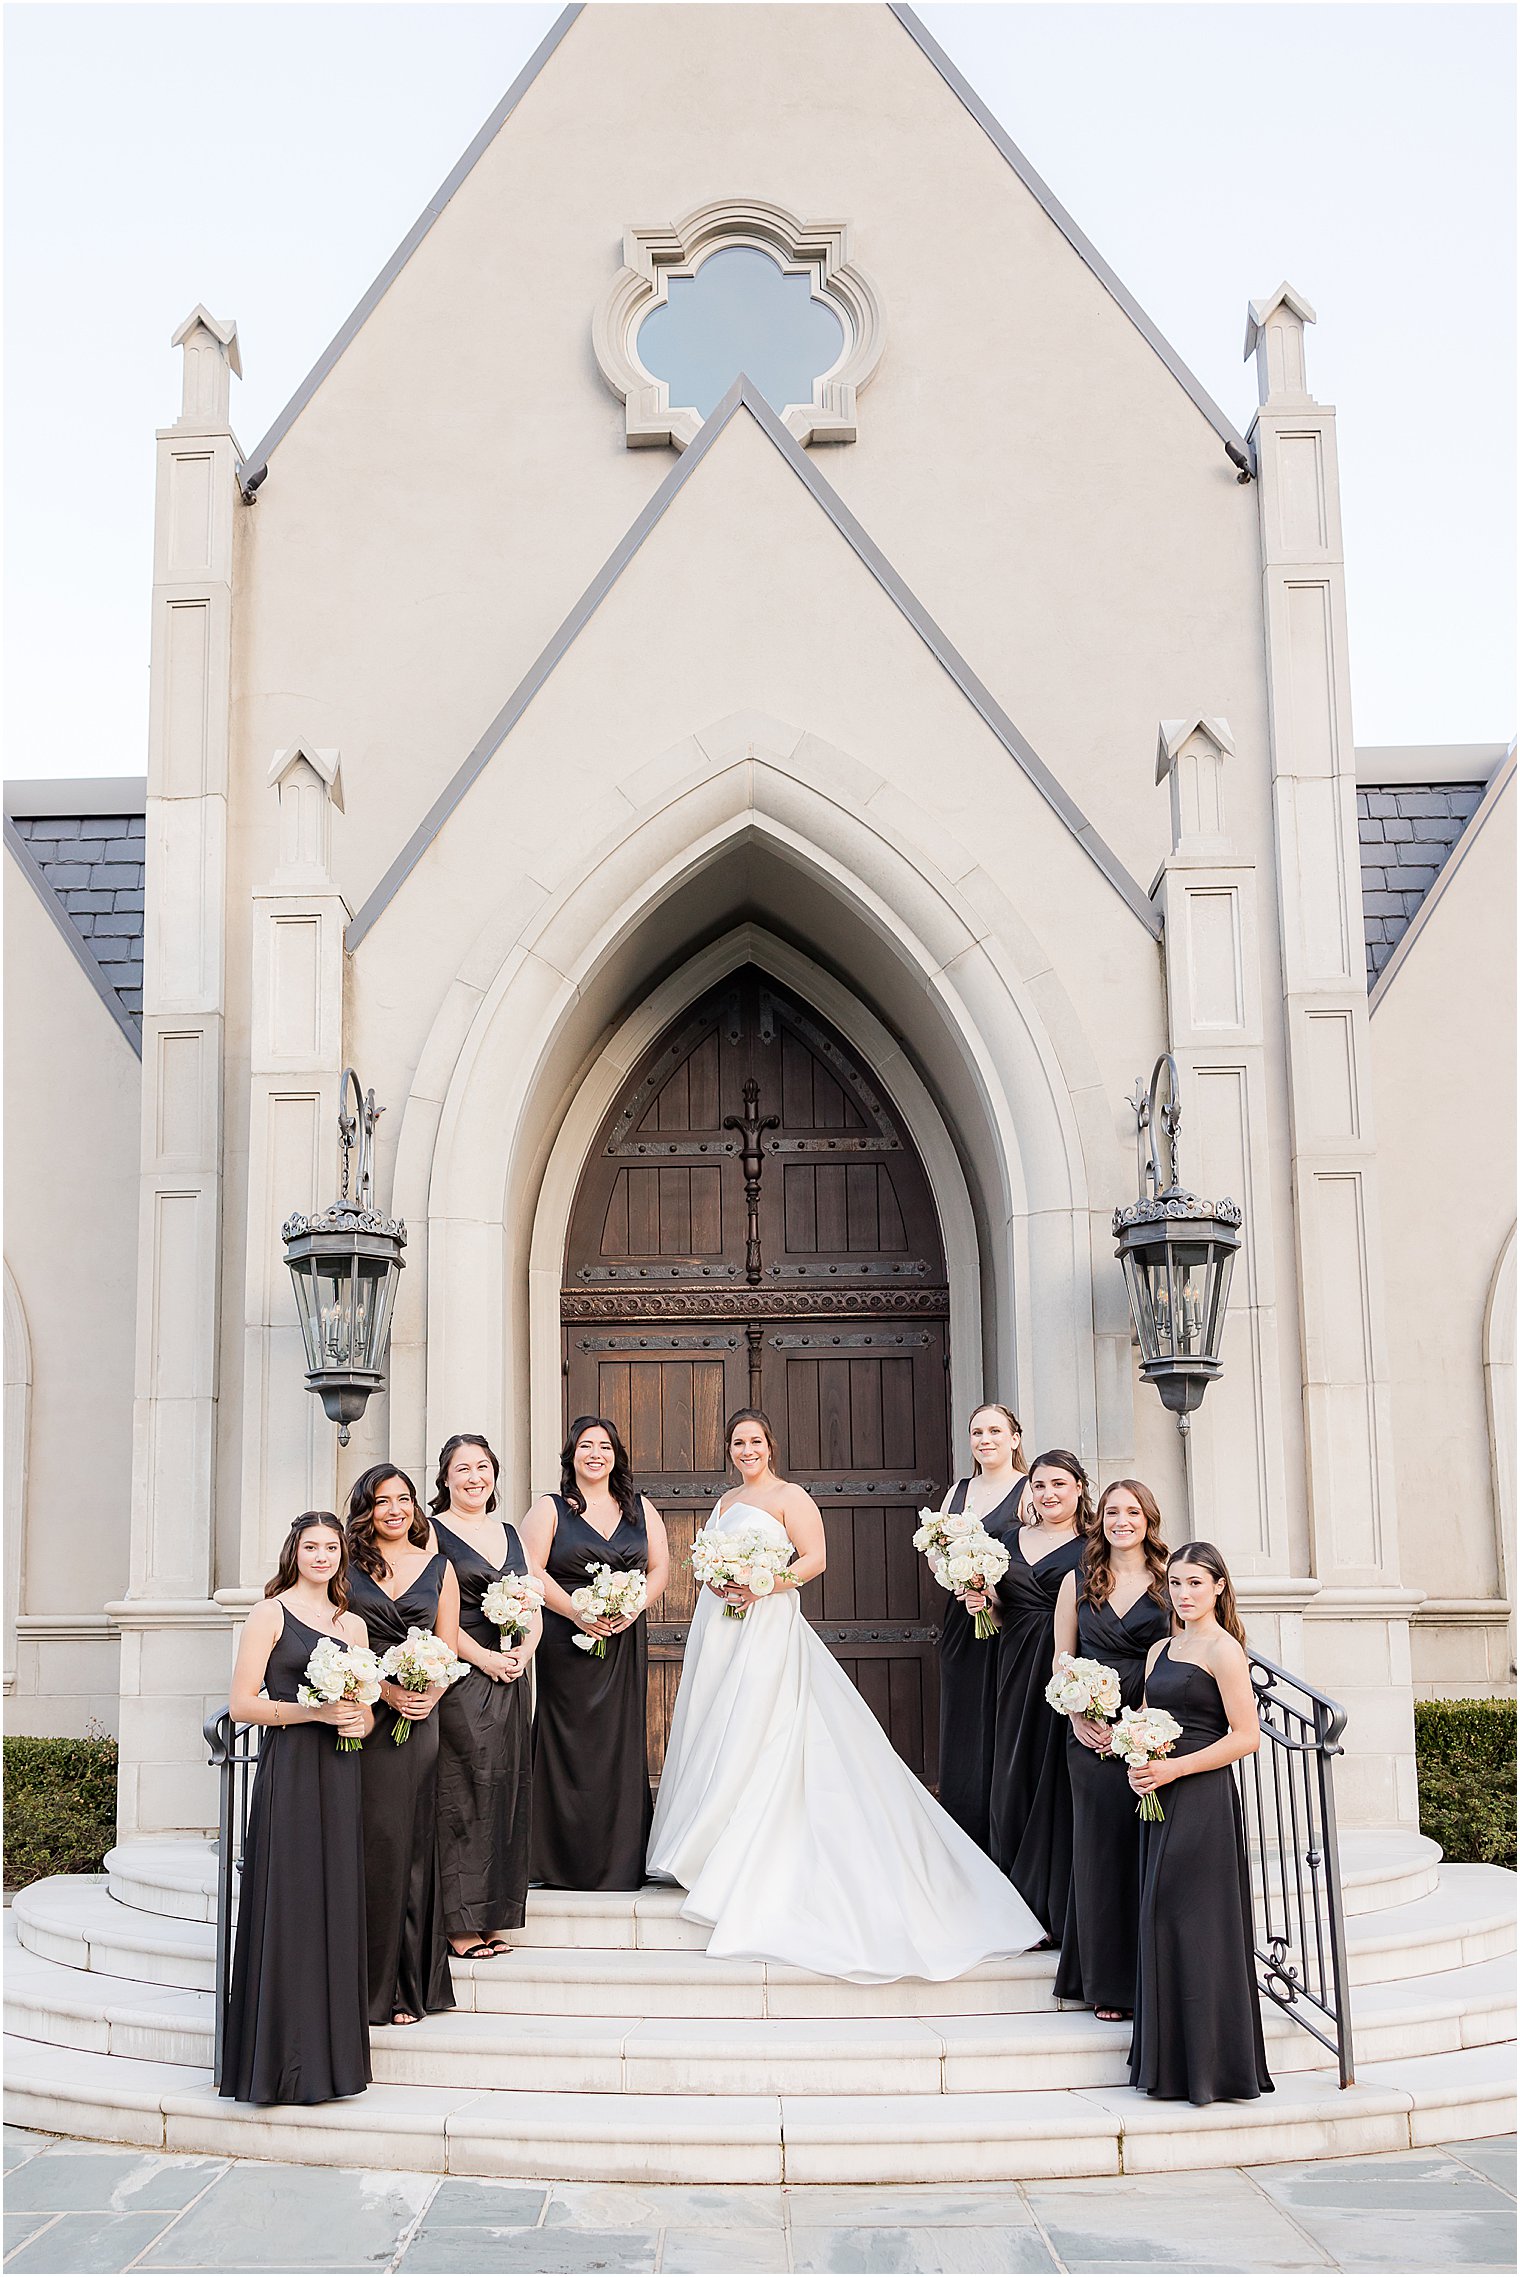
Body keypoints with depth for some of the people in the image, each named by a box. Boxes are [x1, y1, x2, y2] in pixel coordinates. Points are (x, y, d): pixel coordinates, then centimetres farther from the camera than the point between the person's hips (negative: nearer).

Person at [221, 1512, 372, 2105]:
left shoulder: (353, 1624, 16)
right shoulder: (271, 1613, -1)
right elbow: (242, 1703, -6)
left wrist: (360, 1721, -1)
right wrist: (314, 1711, -16)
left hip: (341, 1774, 5)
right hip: (288, 1772, -5)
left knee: (337, 1907, 6)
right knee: (288, 1908, -5)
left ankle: (330, 2054, 14)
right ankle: (284, 2060, 3)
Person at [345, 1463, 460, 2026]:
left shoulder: (438, 1567, 12)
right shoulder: (348, 1565, 6)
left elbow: (447, 1649, 10)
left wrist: (428, 1694, -8)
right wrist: (384, 1689, -13)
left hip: (420, 1718, 2)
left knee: (412, 1843, 3)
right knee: (369, 1842, -4)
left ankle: (409, 1984, 11)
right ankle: (367, 1984, 4)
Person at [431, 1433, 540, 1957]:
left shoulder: (511, 1534, 16)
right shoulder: (432, 1533, -2)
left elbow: (535, 1608, 16)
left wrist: (524, 1651, -3)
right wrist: (484, 1658, -15)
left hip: (510, 1684, 6)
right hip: (458, 1682, -6)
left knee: (505, 1792, 6)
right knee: (459, 1797, -5)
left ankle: (491, 1918, 14)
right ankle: (460, 1924, 0)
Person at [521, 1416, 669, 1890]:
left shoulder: (641, 1509, 13)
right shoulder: (549, 1509, 4)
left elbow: (659, 1569, 10)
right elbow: (532, 1571, -5)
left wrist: (635, 1607, -8)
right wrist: (577, 1612, -16)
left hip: (626, 1641, 3)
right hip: (566, 1640, -3)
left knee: (621, 1743, 1)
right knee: (571, 1746, -4)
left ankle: (620, 1863, 8)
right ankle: (569, 1864, 2)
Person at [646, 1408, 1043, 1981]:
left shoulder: (790, 1497, -2)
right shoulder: (725, 1501, 18)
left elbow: (815, 1557, -9)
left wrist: (766, 1584, -20)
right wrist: (715, 1582, -2)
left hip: (768, 1627, -7)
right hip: (719, 1627, 7)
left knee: (755, 1736, -9)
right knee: (715, 1734, 5)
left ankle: (743, 1862, -4)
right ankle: (701, 1851, 12)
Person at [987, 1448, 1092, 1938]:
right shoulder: (1012, 1541, 14)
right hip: (1018, 1670, 5)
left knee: (1055, 1781, -2)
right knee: (1015, 1774, 8)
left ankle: (1050, 1907, 7)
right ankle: (1017, 1902, 18)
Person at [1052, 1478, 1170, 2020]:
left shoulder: (1169, 1583, 4)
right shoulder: (1078, 1583, 9)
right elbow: (1062, 1660, 10)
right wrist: (1080, 1718, -6)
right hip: (1092, 1734, 1)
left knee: (1150, 1849, 0)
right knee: (1101, 1847, 3)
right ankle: (1108, 1985, 11)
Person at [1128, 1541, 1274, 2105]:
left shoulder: (1223, 1649, -8)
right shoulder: (1160, 1651, 15)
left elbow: (1247, 1736, -14)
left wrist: (1174, 1768, -16)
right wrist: (1138, 1766, -1)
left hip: (1203, 1800, -8)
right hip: (1160, 1801, 8)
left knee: (1194, 1925, -5)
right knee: (1162, 1924, 9)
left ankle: (1210, 2066, 5)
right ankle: (1173, 2067, 18)